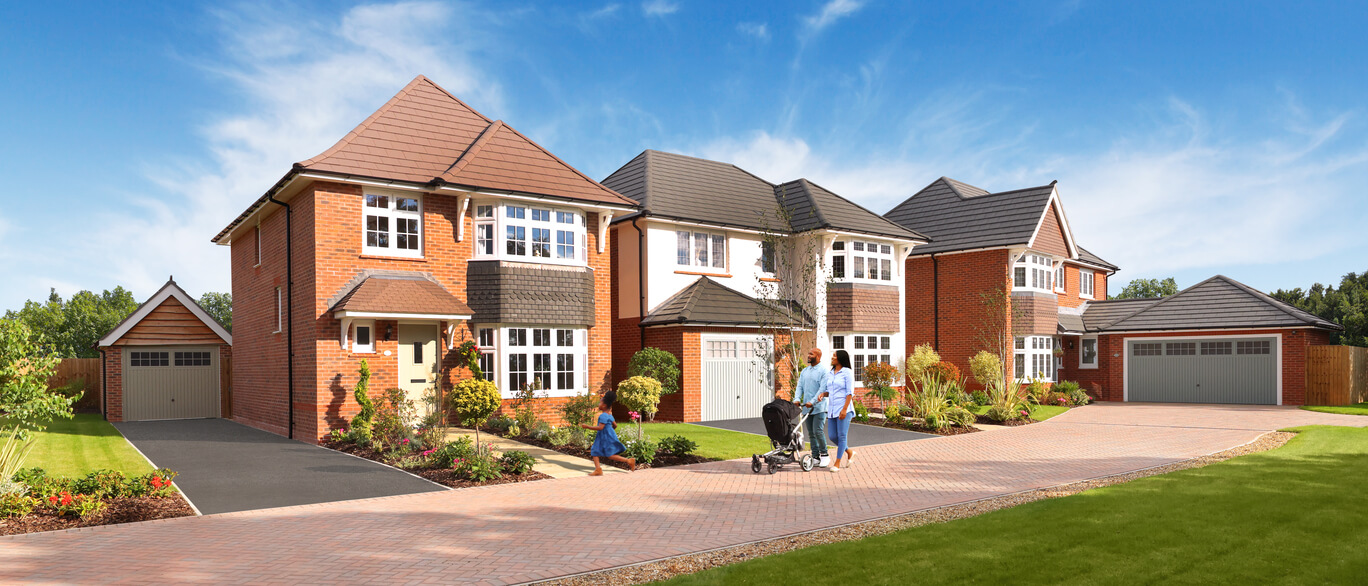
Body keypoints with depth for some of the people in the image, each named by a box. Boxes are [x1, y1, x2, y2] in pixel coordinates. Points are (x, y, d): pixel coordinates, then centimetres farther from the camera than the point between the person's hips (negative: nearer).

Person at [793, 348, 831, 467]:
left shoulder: (824, 371, -7)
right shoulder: (805, 371, 15)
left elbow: (823, 389, -15)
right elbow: (800, 386, 11)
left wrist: (812, 402, -23)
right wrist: (797, 399, -7)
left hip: (819, 408, -7)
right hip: (807, 408, 7)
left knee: (818, 431, -11)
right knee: (811, 433, 7)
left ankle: (824, 455, 4)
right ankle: (816, 457, 13)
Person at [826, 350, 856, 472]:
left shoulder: (847, 372, -5)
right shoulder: (831, 373, 15)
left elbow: (850, 393, -10)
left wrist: (844, 409, -18)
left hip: (843, 408, -7)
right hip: (832, 409, 7)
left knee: (842, 436, -4)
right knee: (832, 436, 5)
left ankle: (837, 463, 2)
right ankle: (849, 452, 28)